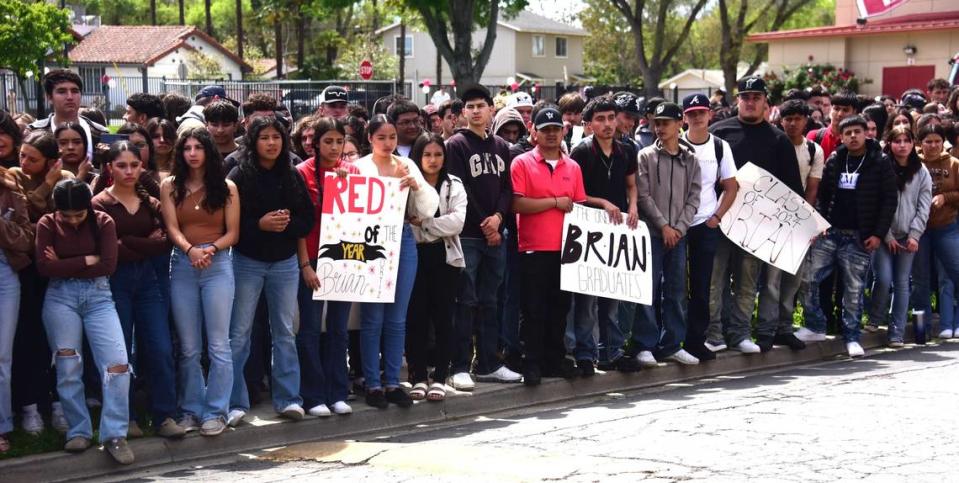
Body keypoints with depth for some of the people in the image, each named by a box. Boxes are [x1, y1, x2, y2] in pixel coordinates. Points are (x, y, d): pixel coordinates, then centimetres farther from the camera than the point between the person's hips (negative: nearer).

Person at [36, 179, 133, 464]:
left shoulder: (104, 222, 1)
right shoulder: (47, 224, 2)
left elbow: (109, 265, -9)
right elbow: (44, 266, -10)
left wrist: (64, 266, -9)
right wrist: (86, 260, -11)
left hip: (98, 296, 0)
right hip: (60, 297, 0)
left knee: (117, 363, -13)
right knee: (68, 367, 2)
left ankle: (114, 435, -7)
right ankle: (79, 431, 15)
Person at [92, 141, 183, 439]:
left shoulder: (150, 203, 10)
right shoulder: (99, 204, -3)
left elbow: (165, 244, -2)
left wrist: (127, 243, -12)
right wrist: (146, 245, -9)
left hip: (147, 279, 4)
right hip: (114, 281, -3)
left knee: (161, 349, -2)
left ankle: (164, 416, 6)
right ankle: (124, 419, 13)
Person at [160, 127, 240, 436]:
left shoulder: (226, 188, 5)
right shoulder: (170, 187, 7)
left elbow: (233, 233, 2)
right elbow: (172, 228, -2)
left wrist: (211, 249, -17)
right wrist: (190, 250, -21)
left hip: (218, 265, -1)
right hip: (182, 265, 1)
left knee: (218, 344, -1)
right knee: (188, 346, 7)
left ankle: (215, 412, 5)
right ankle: (191, 410, 16)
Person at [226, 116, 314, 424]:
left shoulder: (292, 177, 5)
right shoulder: (239, 176, -5)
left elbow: (308, 220, 4)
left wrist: (288, 223, -14)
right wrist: (260, 224, -20)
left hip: (285, 263, 3)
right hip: (247, 262, -3)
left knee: (285, 332, 9)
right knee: (239, 334, 0)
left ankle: (288, 398, 15)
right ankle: (235, 403, 5)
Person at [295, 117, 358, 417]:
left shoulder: (352, 171, 6)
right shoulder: (303, 173, -4)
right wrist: (305, 264, -11)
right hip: (312, 259, -3)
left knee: (339, 328, 8)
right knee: (311, 328, 1)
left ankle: (337, 394, 15)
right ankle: (313, 396, 7)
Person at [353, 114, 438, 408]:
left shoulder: (407, 166, 9)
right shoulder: (360, 167, -1)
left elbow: (428, 209, 5)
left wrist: (415, 184, -10)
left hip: (403, 241, 4)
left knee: (397, 318, 8)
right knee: (373, 318, -1)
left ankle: (392, 382, 16)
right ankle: (373, 384, 7)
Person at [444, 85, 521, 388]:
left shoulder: (501, 147, 15)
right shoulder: (456, 145, -2)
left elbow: (507, 187, 11)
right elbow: (460, 191, -9)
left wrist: (498, 216, -8)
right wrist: (483, 225, -10)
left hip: (495, 235, 5)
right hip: (467, 235, -5)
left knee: (489, 302, 10)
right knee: (466, 302, -5)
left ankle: (488, 365, 15)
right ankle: (461, 367, -1)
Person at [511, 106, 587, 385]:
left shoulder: (572, 167, 12)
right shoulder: (522, 163, -2)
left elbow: (580, 206, 14)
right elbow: (518, 204, -13)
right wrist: (556, 202, -9)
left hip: (564, 247, 4)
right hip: (533, 249, -4)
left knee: (560, 307, 10)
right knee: (534, 310, 0)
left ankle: (555, 359, 20)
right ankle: (532, 364, 7)